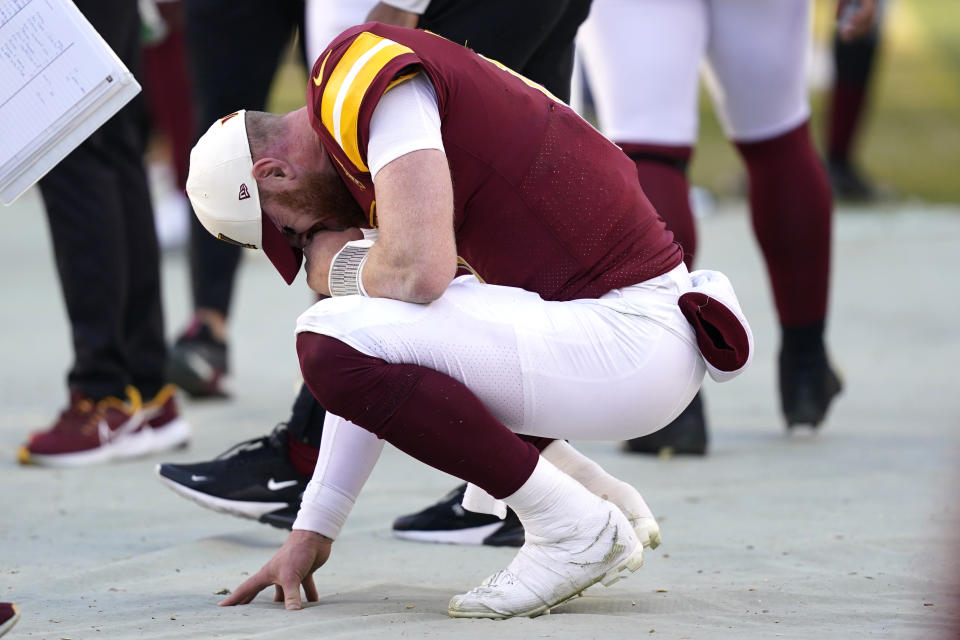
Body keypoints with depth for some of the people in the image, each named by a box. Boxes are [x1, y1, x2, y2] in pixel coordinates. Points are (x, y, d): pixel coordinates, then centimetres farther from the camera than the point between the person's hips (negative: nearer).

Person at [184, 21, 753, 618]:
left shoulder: (366, 78, -11)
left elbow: (417, 272, -24)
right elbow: (377, 374, 23)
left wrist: (337, 267, -1)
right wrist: (312, 531, 22)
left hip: (629, 337, -10)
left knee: (332, 343, -17)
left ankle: (576, 528, -7)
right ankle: (601, 496, 15)